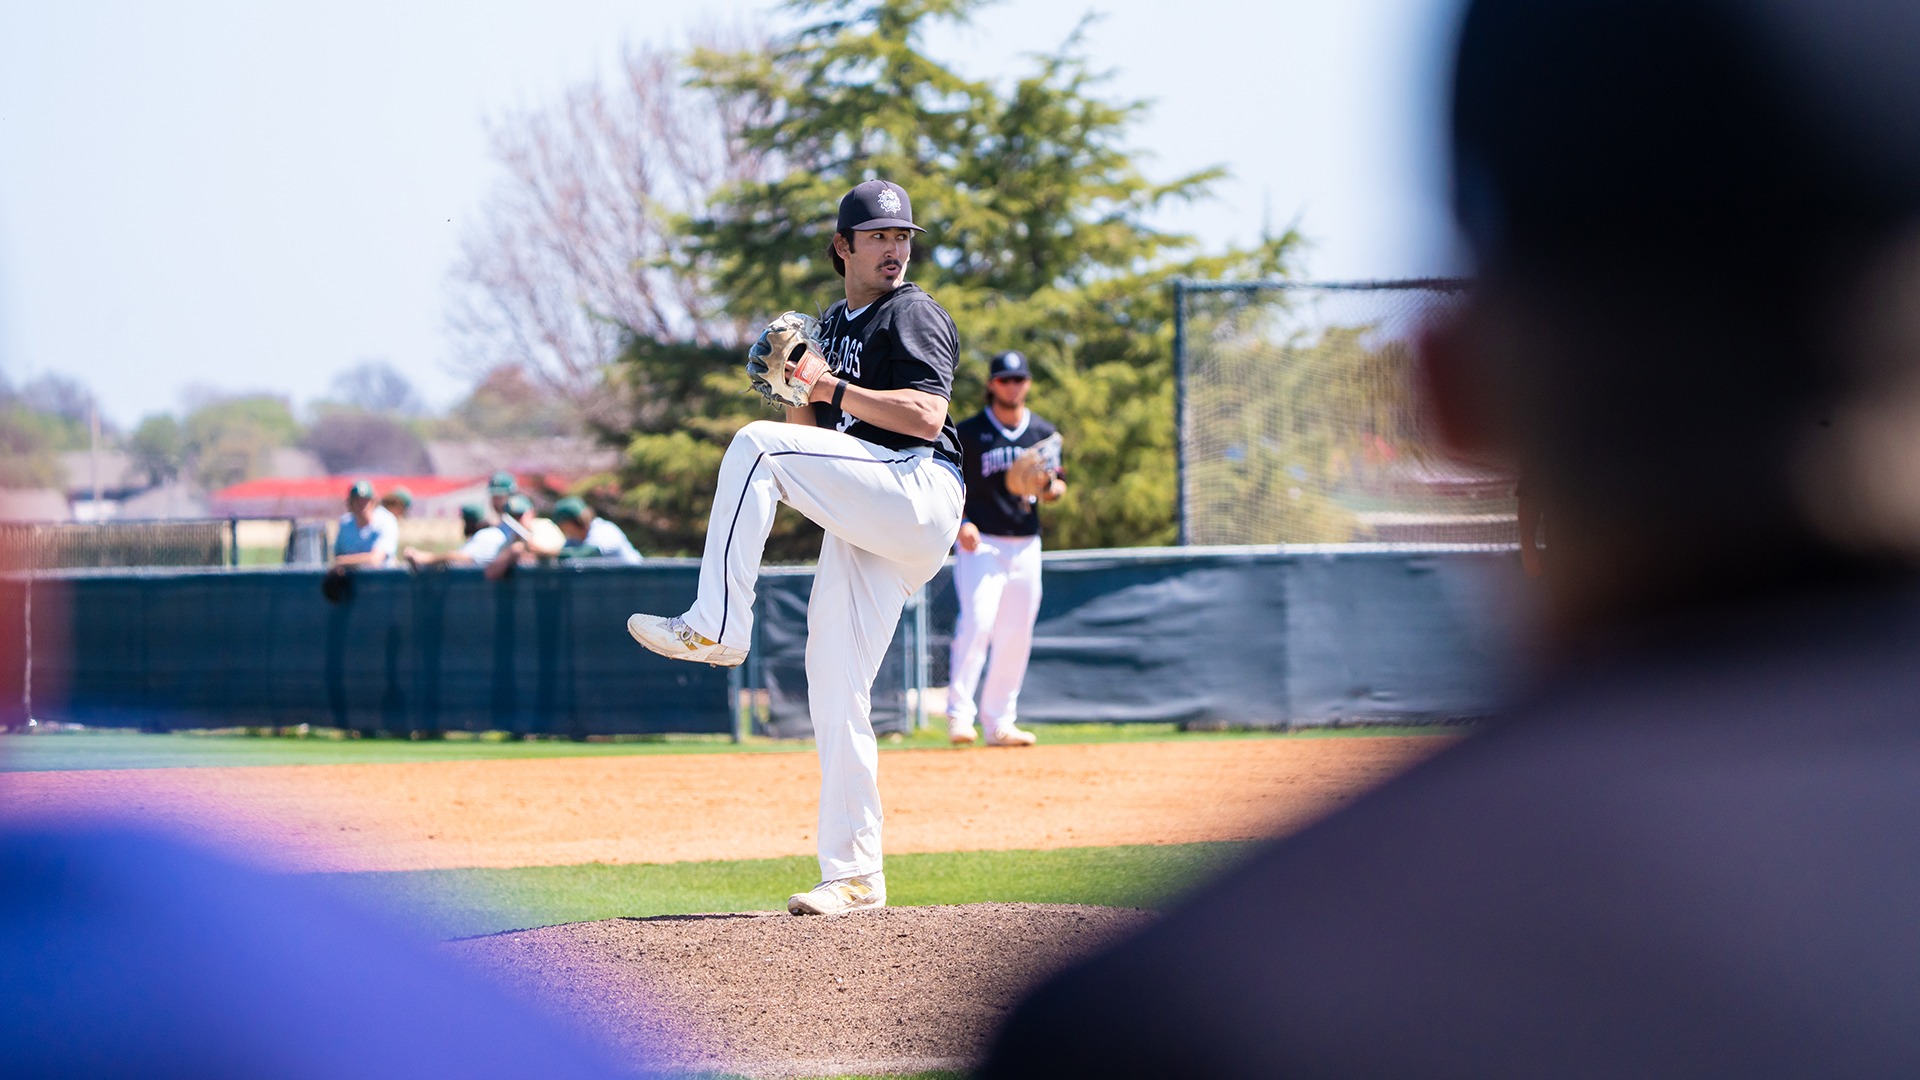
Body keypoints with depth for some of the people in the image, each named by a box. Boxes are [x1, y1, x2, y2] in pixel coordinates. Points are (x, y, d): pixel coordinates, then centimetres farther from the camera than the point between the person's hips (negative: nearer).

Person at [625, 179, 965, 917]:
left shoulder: (914, 315, 0)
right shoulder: (834, 325, 25)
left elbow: (926, 415, -15)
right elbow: (812, 434, 25)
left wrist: (831, 388, -13)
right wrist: (795, 387, 6)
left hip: (917, 493, -8)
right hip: (864, 525, 8)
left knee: (755, 446, -22)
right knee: (834, 689, 1)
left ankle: (718, 626, -22)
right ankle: (853, 875, 2)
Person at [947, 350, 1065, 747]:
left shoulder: (1044, 434, 11)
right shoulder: (969, 432, -1)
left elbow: (1056, 488, 15)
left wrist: (1049, 488, -9)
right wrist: (960, 522, -17)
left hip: (1025, 546, 5)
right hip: (980, 542, -5)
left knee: (1016, 635, 5)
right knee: (977, 622, -20)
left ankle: (998, 722, 13)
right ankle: (959, 714, -19)